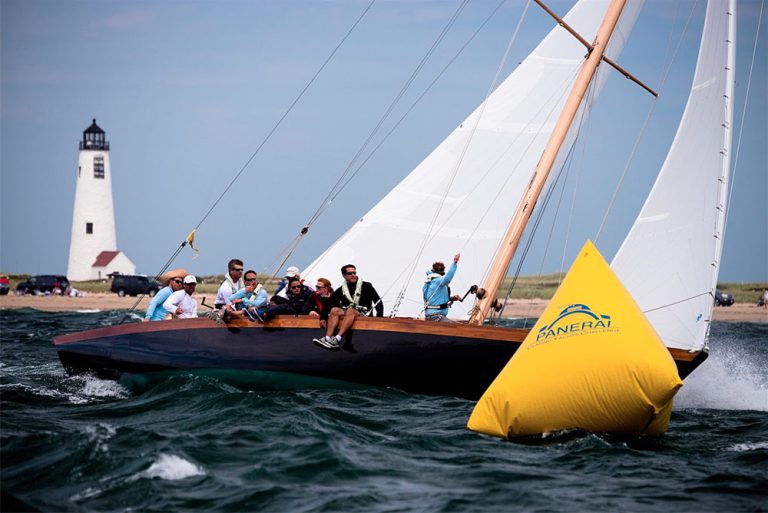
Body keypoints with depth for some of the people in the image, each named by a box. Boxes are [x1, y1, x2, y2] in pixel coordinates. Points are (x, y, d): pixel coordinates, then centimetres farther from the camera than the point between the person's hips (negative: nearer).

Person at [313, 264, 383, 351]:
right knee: (334, 310, -25)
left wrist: (380, 317, -10)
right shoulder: (341, 290, 12)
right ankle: (327, 338, -43)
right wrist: (323, 317, -6)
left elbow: (378, 302, 1)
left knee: (350, 311, -35)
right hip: (345, 313, 3)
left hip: (362, 314, -3)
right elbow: (329, 303, 7)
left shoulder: (366, 286, 5)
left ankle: (337, 339, -50)